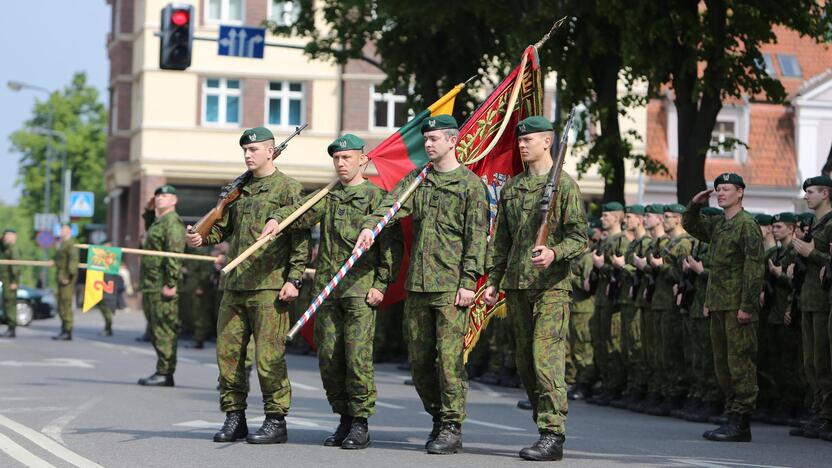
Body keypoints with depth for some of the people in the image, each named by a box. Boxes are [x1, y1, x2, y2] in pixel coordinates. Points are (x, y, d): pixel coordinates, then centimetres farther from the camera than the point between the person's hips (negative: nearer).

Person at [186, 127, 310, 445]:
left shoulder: (288, 188, -2)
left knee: (268, 357, -6)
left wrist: (294, 279, -13)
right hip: (234, 286, 7)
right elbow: (223, 226, 22)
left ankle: (276, 421, 1)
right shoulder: (238, 188, 18)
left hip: (268, 287, -7)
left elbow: (300, 238, -6)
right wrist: (202, 237, 1)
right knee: (228, 352, 6)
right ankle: (234, 418, 14)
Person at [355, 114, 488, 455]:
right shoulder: (417, 179, 15)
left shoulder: (471, 184, -1)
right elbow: (394, 203, -3)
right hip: (417, 285, 6)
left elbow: (477, 237, -5)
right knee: (419, 359, 9)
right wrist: (370, 225, -23)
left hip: (451, 285, -6)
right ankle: (438, 418, 23)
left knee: (449, 358, -8)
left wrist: (468, 281, -12)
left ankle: (452, 429, -2)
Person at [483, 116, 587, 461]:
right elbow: (501, 239, 19)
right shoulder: (511, 187, 15)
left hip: (551, 286, -7)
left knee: (546, 359, -13)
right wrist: (493, 281, 13)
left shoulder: (564, 185, -2)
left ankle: (553, 436, -14)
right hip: (517, 286, 7)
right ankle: (545, 425, 19)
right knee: (524, 363, 9)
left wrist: (555, 254, -25)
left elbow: (579, 238, -6)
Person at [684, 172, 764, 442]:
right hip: (718, 306, 9)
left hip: (738, 308, -9)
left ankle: (740, 423, -8)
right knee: (723, 365, 11)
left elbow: (755, 267, -16)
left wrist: (747, 306, -21)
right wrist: (695, 205, 12)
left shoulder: (747, 225, -10)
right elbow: (690, 225, 33)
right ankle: (733, 417, 17)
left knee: (740, 363, -8)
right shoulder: (717, 225, 15)